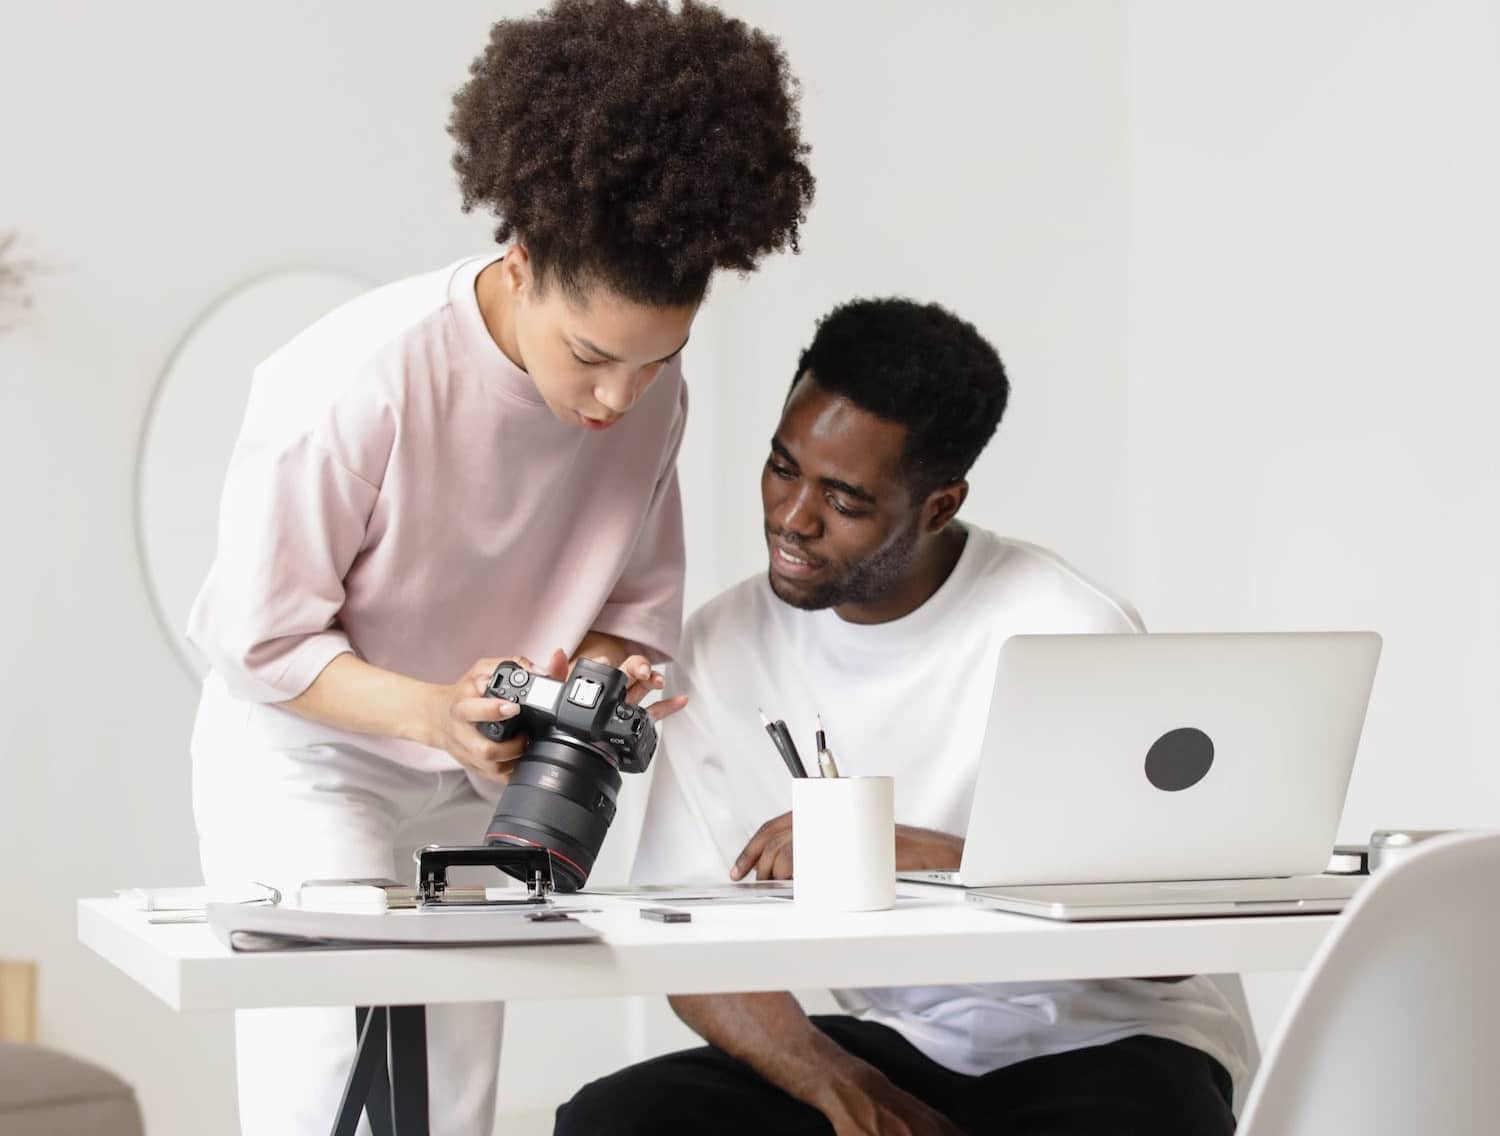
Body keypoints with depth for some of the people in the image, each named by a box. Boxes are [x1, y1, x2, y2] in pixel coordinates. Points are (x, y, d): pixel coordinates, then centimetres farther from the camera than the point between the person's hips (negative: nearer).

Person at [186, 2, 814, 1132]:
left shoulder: (650, 389, -12)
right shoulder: (357, 381, -29)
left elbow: (638, 601, 2)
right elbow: (258, 637, -20)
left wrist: (603, 672, -21)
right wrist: (433, 711, -34)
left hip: (477, 786, 5)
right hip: (305, 764, -5)